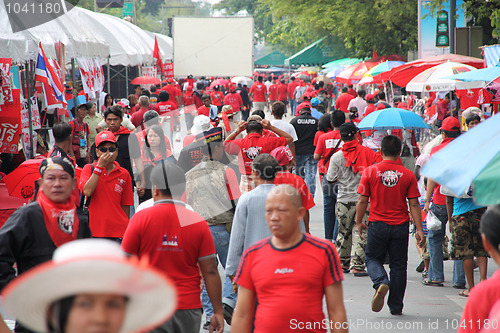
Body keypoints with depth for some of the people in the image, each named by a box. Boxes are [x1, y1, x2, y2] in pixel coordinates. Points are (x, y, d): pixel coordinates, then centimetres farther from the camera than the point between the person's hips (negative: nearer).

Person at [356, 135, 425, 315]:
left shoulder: (370, 171, -5)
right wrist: (419, 229, 1)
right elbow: (414, 204, -3)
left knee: (373, 259, 15)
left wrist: (359, 222, 9)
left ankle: (381, 282, -16)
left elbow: (362, 201, -4)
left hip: (377, 225, -1)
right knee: (398, 265, 11)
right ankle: (396, 306, 13)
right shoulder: (408, 174, -3)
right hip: (400, 226, 1)